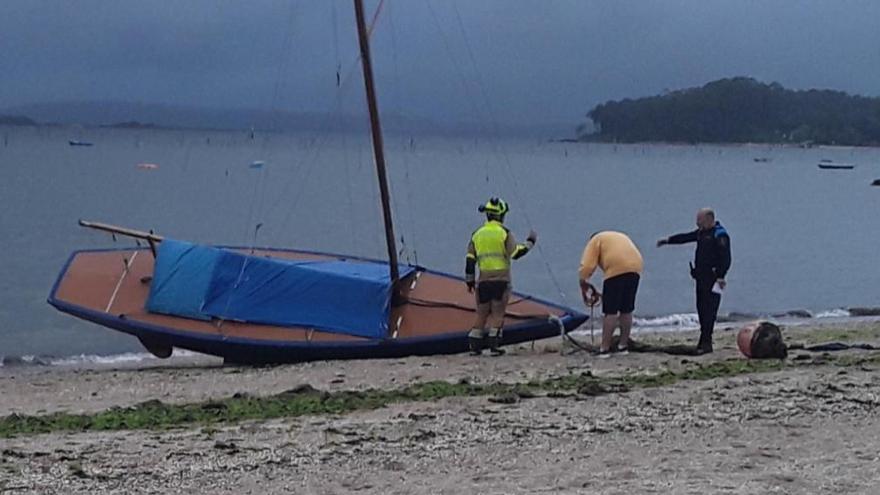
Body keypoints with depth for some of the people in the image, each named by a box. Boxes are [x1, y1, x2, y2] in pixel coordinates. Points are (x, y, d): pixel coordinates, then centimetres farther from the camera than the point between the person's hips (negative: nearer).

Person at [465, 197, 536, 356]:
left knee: (482, 313, 11)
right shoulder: (504, 233, -5)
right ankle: (494, 345, -5)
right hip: (501, 279, -4)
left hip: (483, 279, 4)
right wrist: (530, 243, 4)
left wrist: (470, 280, 16)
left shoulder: (477, 234, 9)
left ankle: (474, 345, 7)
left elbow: (470, 259, 9)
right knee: (497, 313, 0)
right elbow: (515, 253, -10)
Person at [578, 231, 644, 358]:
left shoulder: (596, 240, 17)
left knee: (610, 311, -4)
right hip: (635, 267, 6)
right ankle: (623, 346, 19)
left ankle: (604, 348, -4)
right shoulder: (622, 237, 36)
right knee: (627, 310, 15)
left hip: (616, 268, -6)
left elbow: (587, 266, 2)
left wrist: (584, 283, 14)